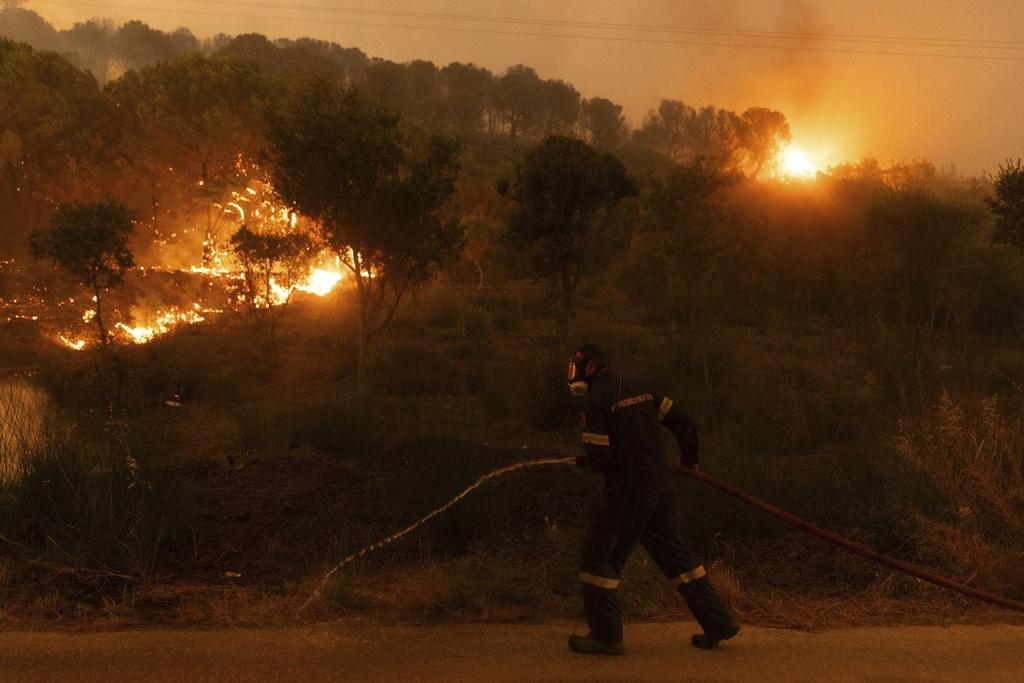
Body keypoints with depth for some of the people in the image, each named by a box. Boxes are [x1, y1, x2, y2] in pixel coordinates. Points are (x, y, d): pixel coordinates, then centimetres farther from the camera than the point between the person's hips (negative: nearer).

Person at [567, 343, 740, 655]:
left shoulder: (596, 399, -12)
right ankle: (719, 622, 19)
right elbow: (681, 420, 11)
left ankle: (605, 635, 3)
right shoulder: (639, 391, 11)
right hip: (658, 485, 8)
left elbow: (599, 457, -17)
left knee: (599, 557, 2)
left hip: (627, 489, -8)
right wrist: (689, 458, 27)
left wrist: (584, 460, 7)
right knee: (675, 553, 15)